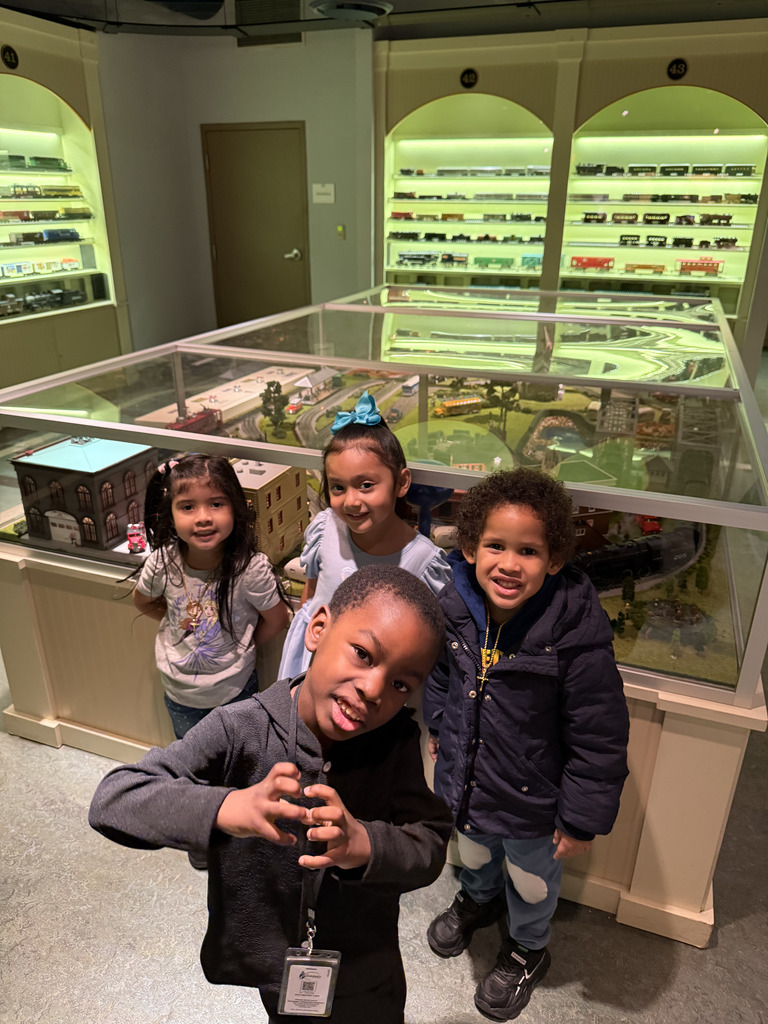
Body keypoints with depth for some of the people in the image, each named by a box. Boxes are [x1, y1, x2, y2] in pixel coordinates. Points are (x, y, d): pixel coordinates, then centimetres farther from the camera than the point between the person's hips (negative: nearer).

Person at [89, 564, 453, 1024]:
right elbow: (112, 799, -29)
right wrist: (227, 808, -45)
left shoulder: (397, 740, -18)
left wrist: (365, 845, -39)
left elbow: (430, 843, -18)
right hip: (269, 953, 0)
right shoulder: (240, 730, -27)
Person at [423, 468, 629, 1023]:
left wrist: (582, 819, -14)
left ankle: (527, 949, 59)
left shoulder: (579, 634, -33)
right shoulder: (455, 607, -19)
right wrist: (439, 725, 16)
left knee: (531, 882, 26)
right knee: (473, 849, 34)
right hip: (464, 778, 4)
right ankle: (479, 898, 68)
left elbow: (599, 738, -22)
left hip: (533, 799, -4)